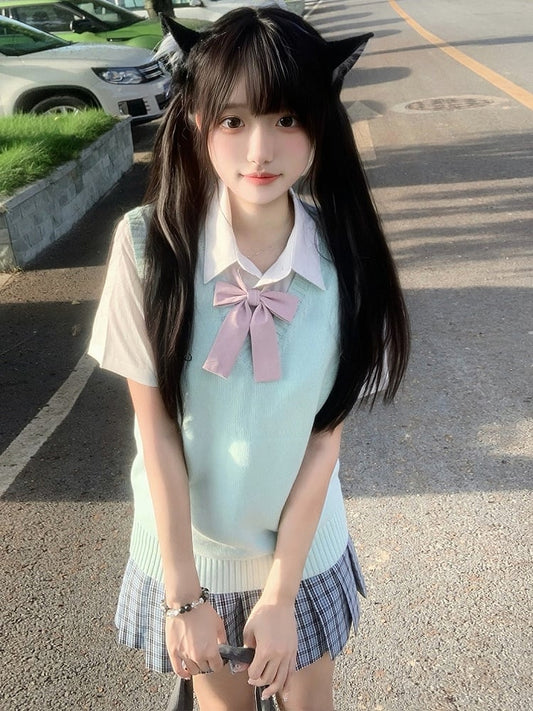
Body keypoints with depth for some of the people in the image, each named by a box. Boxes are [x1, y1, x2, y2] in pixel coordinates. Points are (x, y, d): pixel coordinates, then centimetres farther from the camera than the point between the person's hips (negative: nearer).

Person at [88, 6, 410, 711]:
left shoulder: (345, 260, -18)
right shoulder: (149, 244, -22)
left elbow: (326, 436, -14)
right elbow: (156, 426, -17)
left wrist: (281, 594, -11)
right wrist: (182, 594, -12)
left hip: (302, 541, 1)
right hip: (189, 540, 0)